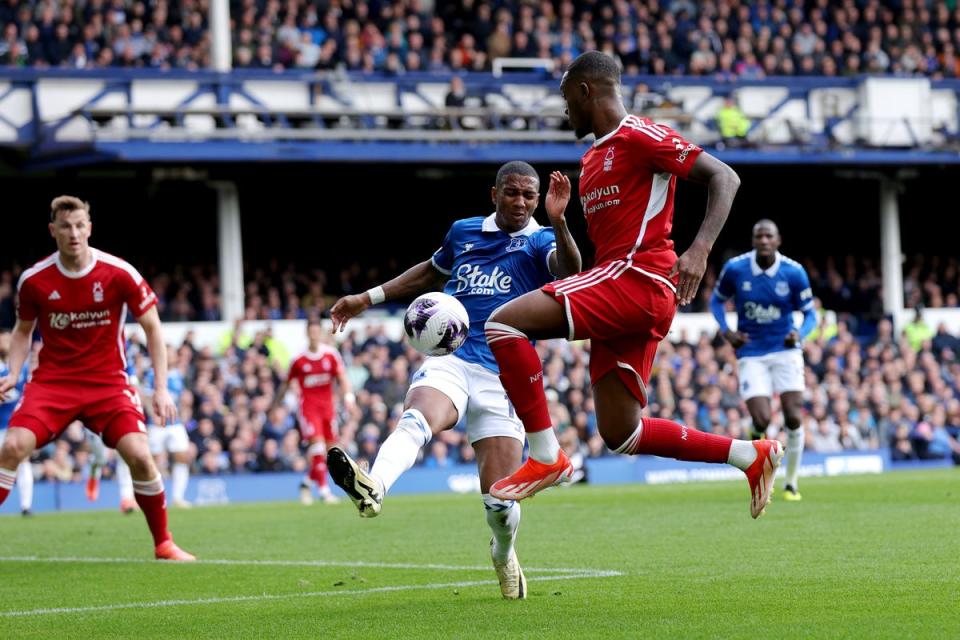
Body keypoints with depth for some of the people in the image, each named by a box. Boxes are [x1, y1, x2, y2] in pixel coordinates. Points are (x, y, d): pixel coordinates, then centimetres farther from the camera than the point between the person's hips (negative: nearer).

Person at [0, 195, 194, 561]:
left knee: (139, 455, -18)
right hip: (52, 380, 1)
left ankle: (163, 544, 2)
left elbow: (152, 328, 0)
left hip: (108, 381, -1)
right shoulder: (34, 280, -4)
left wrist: (161, 389, -7)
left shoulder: (119, 274, -9)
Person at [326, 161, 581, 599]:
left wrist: (557, 222, -36)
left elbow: (569, 269, -18)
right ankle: (373, 488, -62)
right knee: (416, 420, -34)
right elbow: (433, 271, 36)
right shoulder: (464, 232, 16)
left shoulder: (541, 241, 5)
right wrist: (370, 298, 34)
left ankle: (503, 554, 30)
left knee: (500, 502, -5)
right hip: (449, 361, 2)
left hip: (502, 377, -2)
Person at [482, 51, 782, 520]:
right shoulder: (592, 160, 25)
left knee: (504, 323, -20)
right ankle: (751, 455, 16)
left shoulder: (639, 136, -4)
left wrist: (699, 249, -23)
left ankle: (545, 456, -17)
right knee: (621, 435, 8)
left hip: (639, 278, -10)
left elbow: (724, 178, -10)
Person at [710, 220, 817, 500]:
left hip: (785, 350, 0)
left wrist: (800, 333, -20)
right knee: (761, 421, -15)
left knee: (794, 419, -10)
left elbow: (810, 313, 2)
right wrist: (726, 332, -6)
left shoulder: (794, 272, -8)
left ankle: (791, 482, 8)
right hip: (751, 354, 0)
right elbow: (716, 300, 10)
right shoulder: (735, 269, -7)